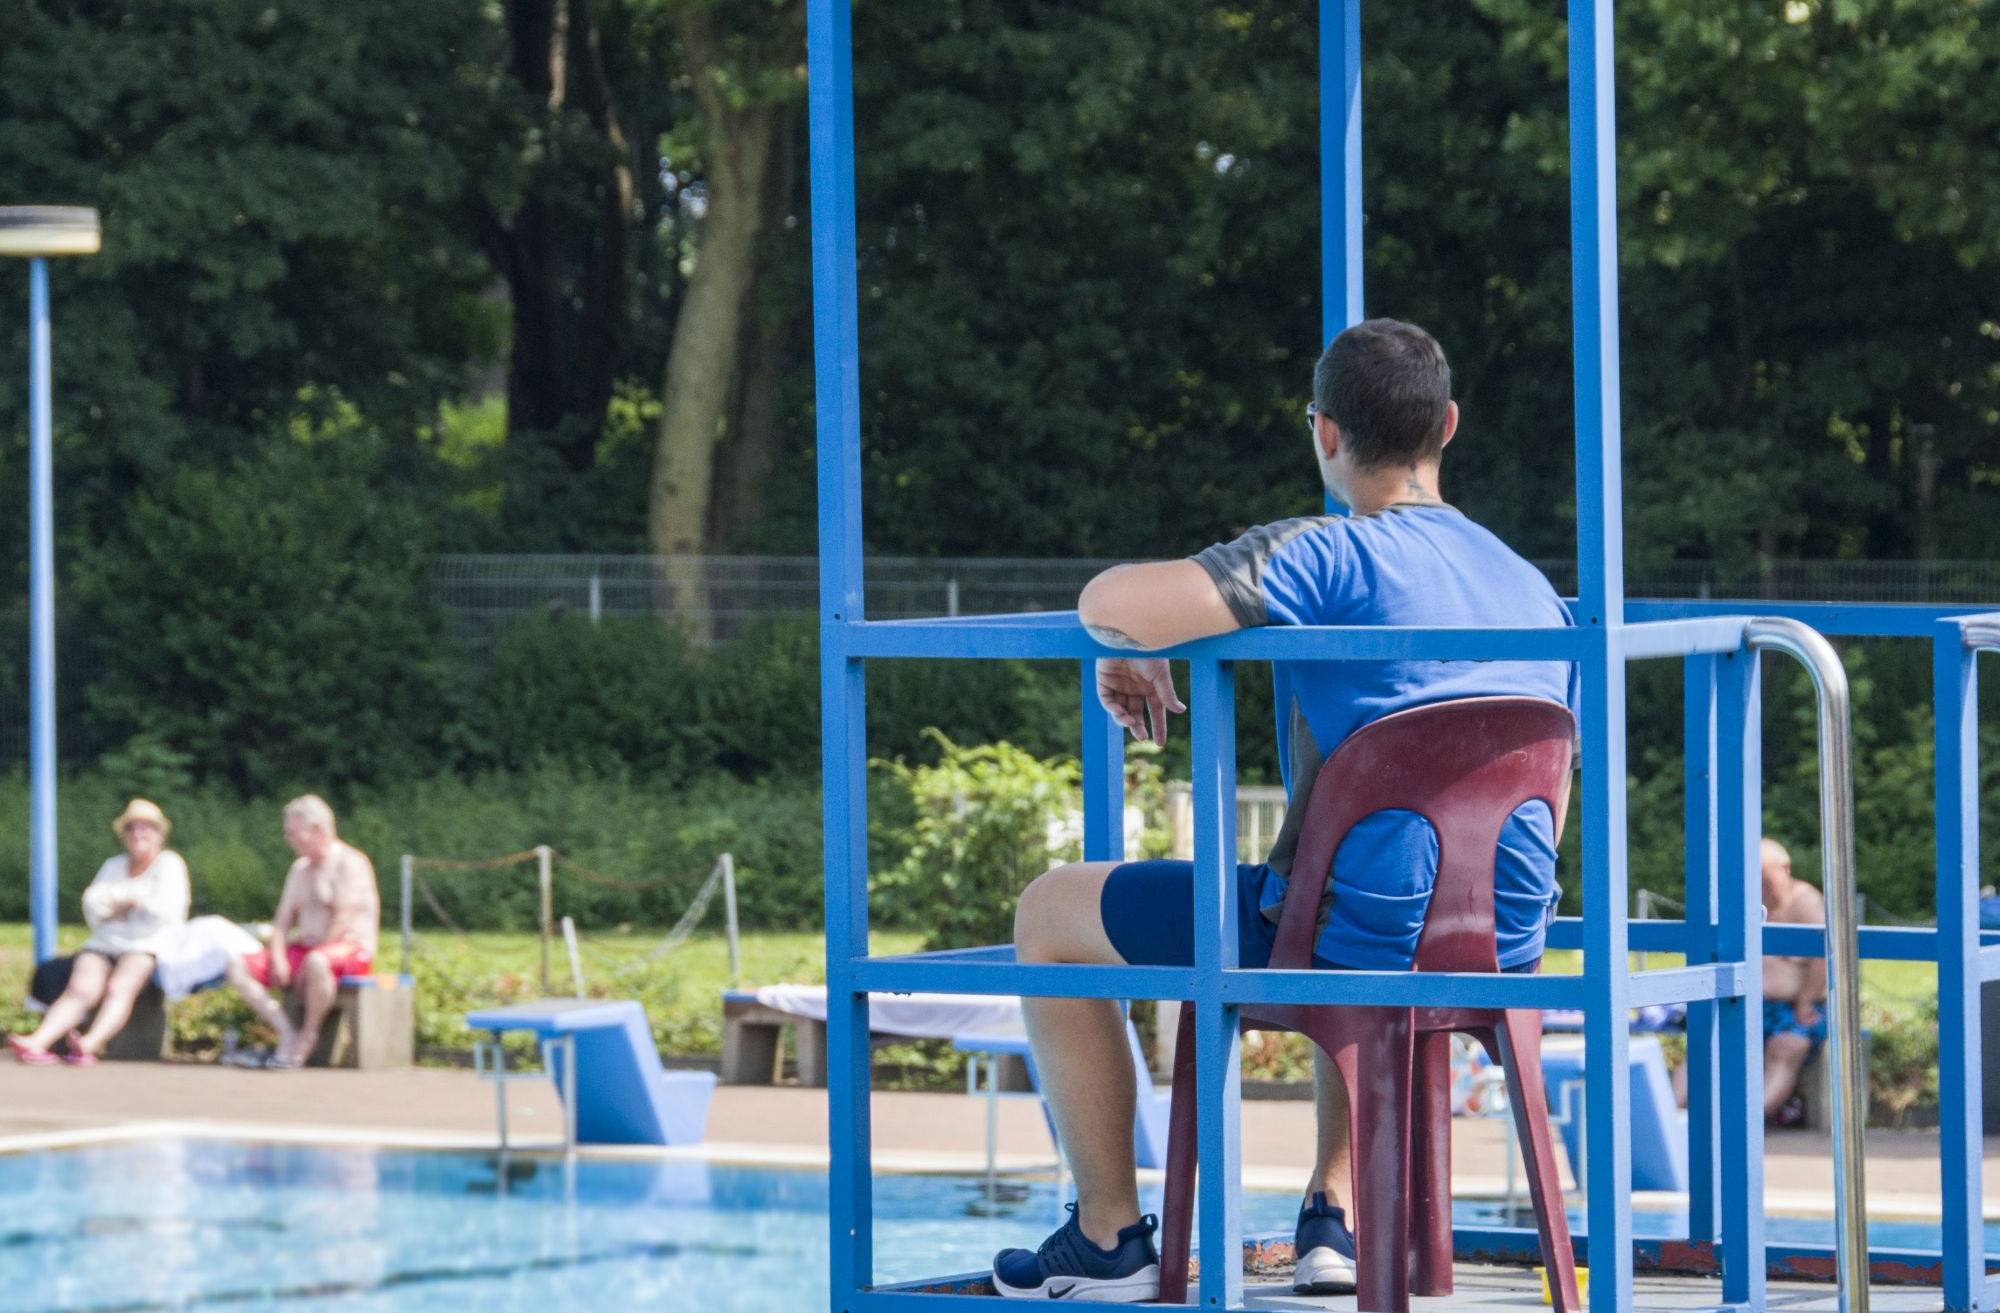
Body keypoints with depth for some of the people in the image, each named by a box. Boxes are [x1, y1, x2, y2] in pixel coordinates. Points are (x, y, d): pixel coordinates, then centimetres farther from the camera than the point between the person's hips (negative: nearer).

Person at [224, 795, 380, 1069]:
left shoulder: (350, 863, -7)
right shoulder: (300, 869, 19)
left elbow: (343, 919, -16)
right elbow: (283, 920, 13)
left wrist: (310, 959, -17)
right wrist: (278, 957, -6)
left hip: (351, 949, -8)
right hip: (303, 950, 8)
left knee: (315, 964, -44)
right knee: (239, 968, -11)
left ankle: (307, 1036, -22)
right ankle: (287, 1034, -20)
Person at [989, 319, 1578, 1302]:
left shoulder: (1326, 558, -11)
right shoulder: (1535, 592, 12)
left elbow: (1110, 604, -22)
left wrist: (1131, 656, 1)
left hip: (1355, 932, -7)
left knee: (1051, 914, 14)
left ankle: (1111, 1238, 16)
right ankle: (1334, 1213, 29)